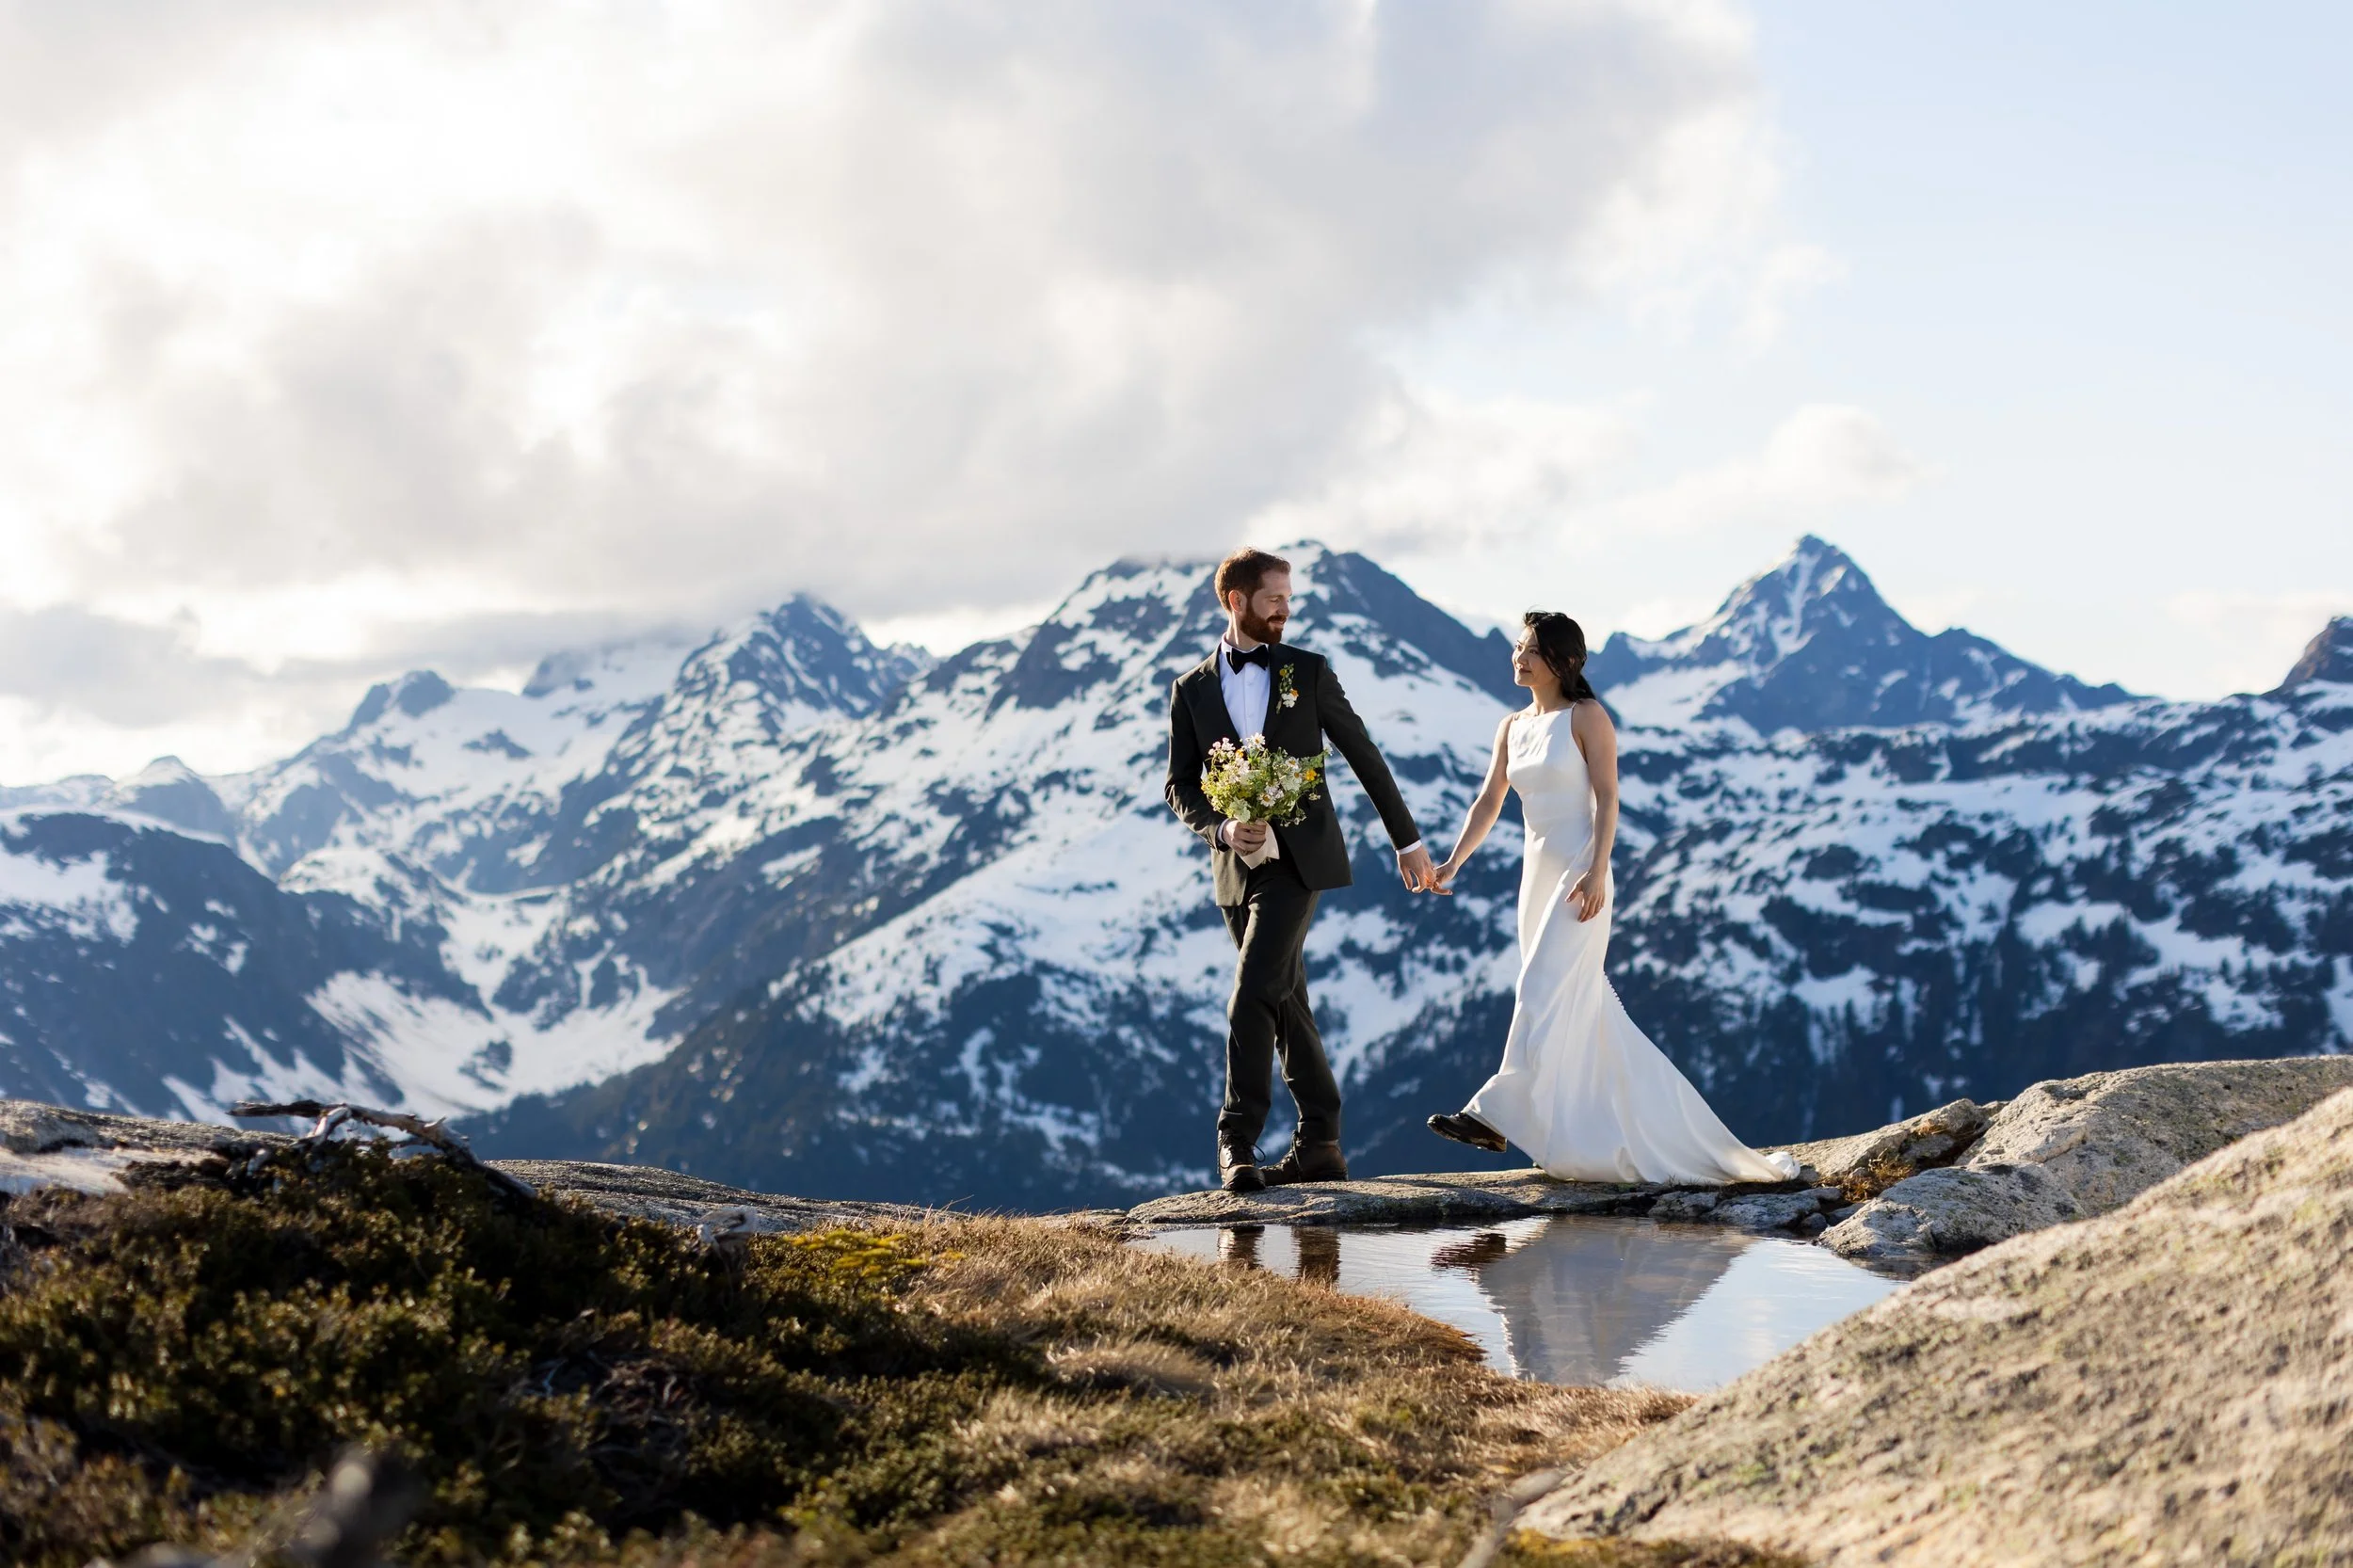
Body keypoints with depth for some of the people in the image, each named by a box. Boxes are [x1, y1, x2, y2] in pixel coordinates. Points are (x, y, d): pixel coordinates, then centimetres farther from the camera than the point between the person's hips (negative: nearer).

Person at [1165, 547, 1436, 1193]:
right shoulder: (1191, 690, 7)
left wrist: (1407, 839, 9)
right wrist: (1222, 825, -13)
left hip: (1299, 859, -3)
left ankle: (1237, 1140, -15)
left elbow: (1364, 756, 8)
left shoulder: (1309, 672, 3)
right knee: (1286, 1006, 9)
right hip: (1237, 868, 3)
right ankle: (1320, 1141, 15)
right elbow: (1180, 789, 7)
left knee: (1252, 994, -17)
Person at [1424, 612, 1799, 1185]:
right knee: (1584, 1014, 10)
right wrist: (1453, 862, -2)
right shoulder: (1512, 727, 13)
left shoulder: (1587, 717, -6)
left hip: (1579, 877, -8)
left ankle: (1493, 1115, -20)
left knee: (1543, 995, -15)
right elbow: (1488, 803, 10)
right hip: (1538, 874, 8)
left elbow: (1607, 797, -11)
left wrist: (1596, 872, -20)